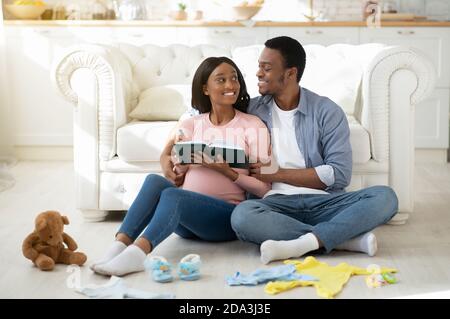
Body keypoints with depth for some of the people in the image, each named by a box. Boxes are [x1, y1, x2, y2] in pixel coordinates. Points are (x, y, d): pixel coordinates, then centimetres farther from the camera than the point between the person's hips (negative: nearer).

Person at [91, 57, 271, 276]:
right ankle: (119, 246, -34)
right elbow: (178, 180, 12)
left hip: (228, 216, -3)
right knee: (155, 180, -26)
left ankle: (136, 254, -49)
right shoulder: (191, 124, 14)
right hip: (186, 222, 4)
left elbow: (263, 188, -1)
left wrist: (228, 172, -16)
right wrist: (181, 165, -10)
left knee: (172, 195, -31)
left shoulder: (253, 126, 3)